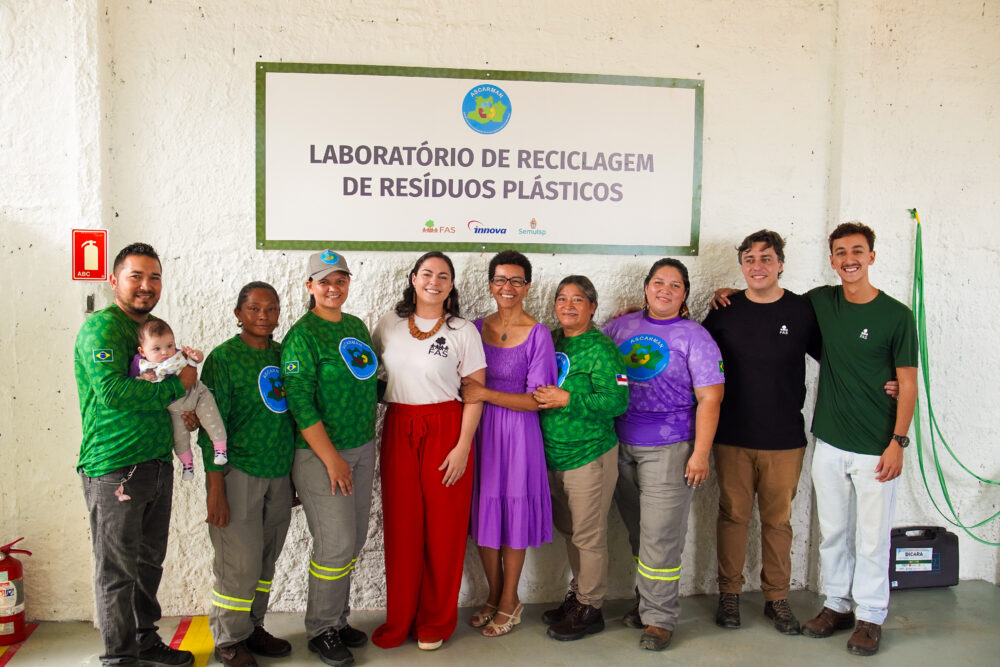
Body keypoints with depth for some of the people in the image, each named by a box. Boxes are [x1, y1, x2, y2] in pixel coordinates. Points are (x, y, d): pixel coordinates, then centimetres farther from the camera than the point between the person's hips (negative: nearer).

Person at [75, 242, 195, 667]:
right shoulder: (101, 327, -12)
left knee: (149, 561, 19)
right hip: (113, 469, -8)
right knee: (117, 570, 4)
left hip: (157, 464, 8)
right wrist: (177, 385, -15)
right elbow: (112, 392, -24)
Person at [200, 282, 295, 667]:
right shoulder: (223, 358, -9)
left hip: (279, 474, 5)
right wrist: (215, 490, -13)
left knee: (266, 560, 14)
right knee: (239, 563, 1)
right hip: (238, 473, -5)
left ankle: (252, 627, 32)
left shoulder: (284, 355, 7)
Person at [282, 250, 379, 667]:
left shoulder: (357, 327, 11)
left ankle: (339, 619, 29)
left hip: (363, 449, 7)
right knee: (335, 544, -4)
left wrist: (370, 440, 14)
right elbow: (300, 402, -16)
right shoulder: (302, 335, -11)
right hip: (319, 453, -7)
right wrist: (331, 459, -18)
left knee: (354, 540, 12)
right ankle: (321, 631, 16)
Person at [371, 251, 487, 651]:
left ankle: (435, 622, 21)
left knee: (443, 528, 3)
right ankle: (399, 620, 22)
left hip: (445, 431, -2)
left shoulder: (463, 332, -1)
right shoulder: (389, 324, 8)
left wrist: (463, 445, -11)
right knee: (400, 525, 5)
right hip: (398, 430, 2)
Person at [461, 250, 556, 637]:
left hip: (518, 433, -4)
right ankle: (494, 595, 31)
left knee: (513, 514, 6)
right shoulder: (477, 328, 6)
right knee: (483, 513, 11)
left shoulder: (538, 334, -8)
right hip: (479, 430, 4)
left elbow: (537, 400, -13)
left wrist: (485, 394, -19)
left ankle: (510, 601, 25)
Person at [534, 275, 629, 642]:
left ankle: (590, 609, 18)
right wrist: (542, 397, 1)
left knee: (588, 536, 3)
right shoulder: (551, 341, 9)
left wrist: (566, 400, -22)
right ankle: (577, 595, 33)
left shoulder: (601, 348, -11)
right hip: (553, 454, 7)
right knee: (569, 530, 18)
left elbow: (618, 401, -20)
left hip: (590, 455, -7)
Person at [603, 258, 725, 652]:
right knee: (637, 533, 14)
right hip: (622, 446, 4)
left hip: (668, 450, -4)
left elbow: (709, 399, -7)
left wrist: (700, 453, -12)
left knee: (659, 537, -2)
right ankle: (648, 601, 30)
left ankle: (659, 619, 11)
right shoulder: (622, 326, 9)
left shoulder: (694, 336, -3)